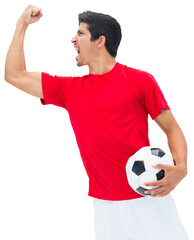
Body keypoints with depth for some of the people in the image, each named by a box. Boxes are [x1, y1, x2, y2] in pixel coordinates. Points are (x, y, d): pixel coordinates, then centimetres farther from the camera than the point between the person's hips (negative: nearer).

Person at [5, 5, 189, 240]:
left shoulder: (140, 80, -2)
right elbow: (14, 75, 15)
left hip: (148, 199, -3)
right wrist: (22, 24, 17)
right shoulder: (69, 89, 9)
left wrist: (180, 168, -19)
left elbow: (172, 129, 0)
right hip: (105, 206, 3)